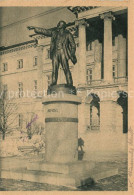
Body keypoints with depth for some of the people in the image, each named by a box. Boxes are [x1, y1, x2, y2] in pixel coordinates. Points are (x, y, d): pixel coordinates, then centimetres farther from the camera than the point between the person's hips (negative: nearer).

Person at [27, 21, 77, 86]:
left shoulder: (68, 34, 12)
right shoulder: (54, 33, 22)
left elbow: (73, 45, 7)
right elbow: (44, 31, 24)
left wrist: (72, 55, -5)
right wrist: (34, 28, 21)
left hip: (63, 53, -3)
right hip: (55, 53, 3)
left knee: (66, 68, -14)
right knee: (54, 69, -6)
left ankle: (70, 84, -16)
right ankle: (53, 84, -8)